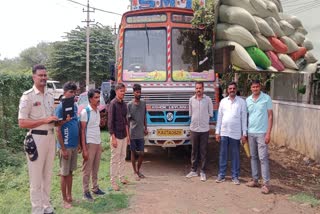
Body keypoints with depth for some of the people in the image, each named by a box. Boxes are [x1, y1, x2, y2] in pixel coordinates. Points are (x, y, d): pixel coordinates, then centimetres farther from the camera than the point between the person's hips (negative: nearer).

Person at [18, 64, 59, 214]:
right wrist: (45, 120, -20)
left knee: (47, 175, 14)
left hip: (50, 137, 7)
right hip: (36, 138, -7)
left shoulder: (50, 96, 12)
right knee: (36, 178, 1)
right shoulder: (28, 96, -9)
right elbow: (22, 123, -15)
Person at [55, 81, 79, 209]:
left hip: (74, 145, 6)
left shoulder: (75, 106, 8)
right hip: (66, 146, -6)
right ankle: (65, 200, 15)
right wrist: (63, 148, -17)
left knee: (70, 172, 15)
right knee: (64, 173, 5)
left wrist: (78, 143, 13)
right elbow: (57, 129, -15)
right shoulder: (60, 107, -13)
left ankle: (70, 196, 27)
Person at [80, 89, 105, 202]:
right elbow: (82, 131, -13)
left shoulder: (98, 111, 10)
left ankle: (95, 188, 24)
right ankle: (86, 192, 10)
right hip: (89, 144, -7)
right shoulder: (85, 112, -13)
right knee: (87, 169, 2)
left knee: (96, 168, 14)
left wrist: (100, 144, 16)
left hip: (98, 143, 7)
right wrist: (84, 149, -17)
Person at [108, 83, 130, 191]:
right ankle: (113, 181, 9)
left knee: (122, 157, 15)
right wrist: (113, 138, -18)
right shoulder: (113, 104, -14)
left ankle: (121, 177, 28)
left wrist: (128, 135, 14)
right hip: (116, 136, -7)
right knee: (115, 159, 1)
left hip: (124, 135, 7)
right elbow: (110, 122, -15)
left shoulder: (124, 104, 8)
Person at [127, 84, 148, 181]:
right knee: (133, 152, 8)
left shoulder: (143, 103, 5)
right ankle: (135, 172, 20)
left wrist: (145, 128, 10)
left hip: (141, 133, 3)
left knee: (141, 153, 6)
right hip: (133, 133, -3)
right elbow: (127, 120, -5)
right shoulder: (129, 105, -7)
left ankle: (138, 170, 26)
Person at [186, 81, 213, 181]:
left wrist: (203, 118, 3)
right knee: (194, 151, 9)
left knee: (203, 151, 3)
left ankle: (203, 172, 11)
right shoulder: (191, 99, 4)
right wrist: (196, 118, 4)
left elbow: (211, 114, 3)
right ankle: (193, 170, 19)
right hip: (194, 128, 2)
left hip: (204, 129, -2)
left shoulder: (208, 99, -3)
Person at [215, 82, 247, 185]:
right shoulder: (223, 101, 6)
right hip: (224, 132, 2)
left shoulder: (241, 102, -1)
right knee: (223, 154, 7)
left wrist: (244, 133, -6)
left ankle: (235, 176, 14)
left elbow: (244, 118, -2)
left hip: (236, 133, -2)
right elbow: (219, 117, 7)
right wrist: (217, 132, 3)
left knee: (235, 155, 5)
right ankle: (221, 175, 16)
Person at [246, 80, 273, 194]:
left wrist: (268, 133, -12)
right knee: (253, 157, 11)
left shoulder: (266, 98, -5)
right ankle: (255, 180, 19)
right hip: (250, 133, 5)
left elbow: (270, 116, -5)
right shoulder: (248, 100, 7)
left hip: (262, 133, -5)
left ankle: (266, 183, 0)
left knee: (263, 158, -5)